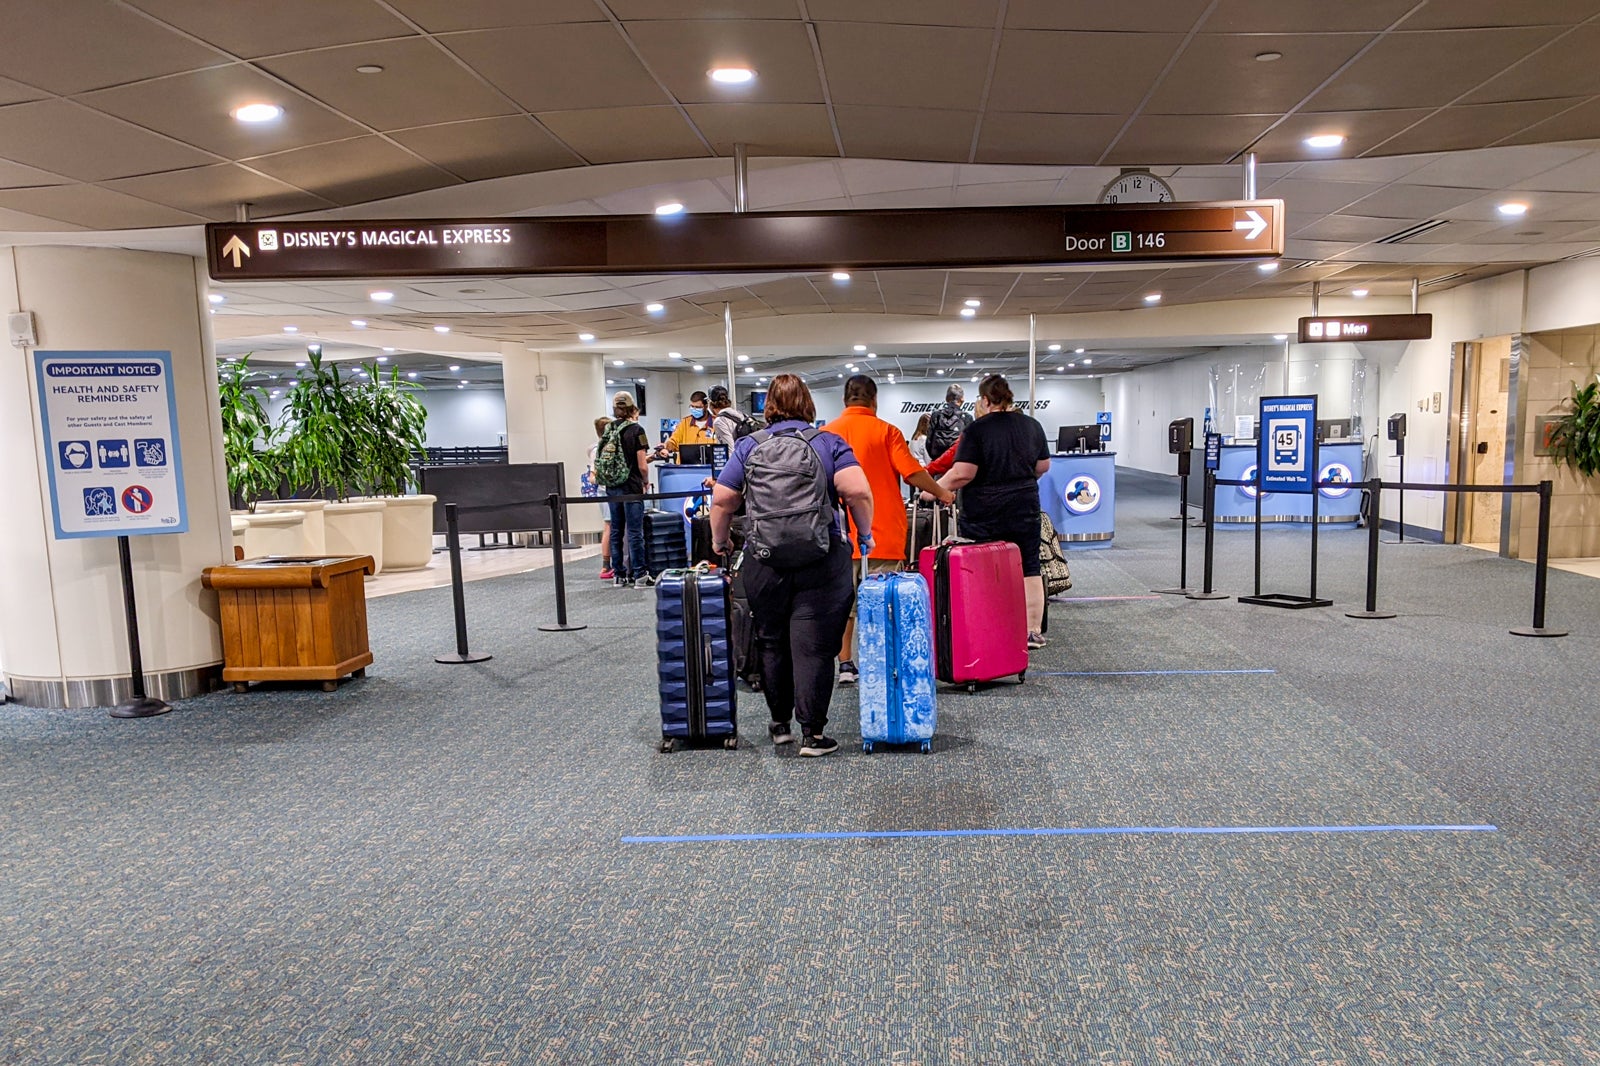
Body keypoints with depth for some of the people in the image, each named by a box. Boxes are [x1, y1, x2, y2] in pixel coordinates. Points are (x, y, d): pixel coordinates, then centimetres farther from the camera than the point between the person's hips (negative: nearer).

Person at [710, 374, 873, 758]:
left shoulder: (748, 447, 8)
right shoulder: (829, 443, 3)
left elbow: (722, 500, 5)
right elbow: (857, 491, -10)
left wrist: (719, 542, 19)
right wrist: (865, 533, 3)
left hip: (764, 563, 2)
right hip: (822, 562, -2)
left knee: (771, 643, 15)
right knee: (813, 646, 1)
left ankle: (780, 723, 27)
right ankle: (812, 733, 5)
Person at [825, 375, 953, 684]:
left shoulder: (827, 433, 3)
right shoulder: (885, 431, -5)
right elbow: (912, 472, -9)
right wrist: (941, 493, 6)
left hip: (842, 533, 3)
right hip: (883, 531, -3)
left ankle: (846, 665, 13)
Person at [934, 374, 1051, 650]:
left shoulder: (977, 430, -11)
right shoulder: (1032, 426, 5)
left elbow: (962, 474, -17)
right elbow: (1043, 466, 13)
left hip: (984, 515, -4)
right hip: (1025, 510, 4)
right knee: (1028, 570, 9)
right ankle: (1033, 632, 14)